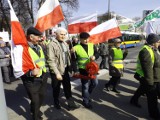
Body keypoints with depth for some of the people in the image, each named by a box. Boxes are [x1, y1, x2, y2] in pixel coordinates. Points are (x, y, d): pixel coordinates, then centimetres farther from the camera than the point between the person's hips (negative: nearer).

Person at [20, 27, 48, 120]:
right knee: (35, 101, 9)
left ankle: (36, 109, 55)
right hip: (32, 81, -8)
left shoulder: (39, 47, 8)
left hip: (43, 78, 8)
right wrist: (31, 73, -36)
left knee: (41, 97, 25)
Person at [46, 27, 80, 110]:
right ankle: (56, 103, 37)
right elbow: (51, 60, -20)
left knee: (67, 87, 13)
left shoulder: (65, 44, 9)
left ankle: (71, 104, 26)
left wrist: (69, 67, 5)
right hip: (56, 71, -6)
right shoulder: (51, 45, -15)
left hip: (65, 69, 6)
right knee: (56, 88, 14)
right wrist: (57, 73, -23)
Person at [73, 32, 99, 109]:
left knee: (95, 83, 16)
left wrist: (94, 56, -16)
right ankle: (86, 102, 25)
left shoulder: (92, 45, 2)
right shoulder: (76, 47, -10)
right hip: (83, 69, -5)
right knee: (85, 85, 5)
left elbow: (97, 53, 7)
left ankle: (87, 95, 41)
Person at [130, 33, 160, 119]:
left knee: (142, 89, 25)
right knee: (152, 96, 2)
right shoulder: (146, 51, -25)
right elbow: (147, 68, -27)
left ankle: (133, 100, 46)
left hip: (152, 77, 10)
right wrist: (150, 81, -25)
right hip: (147, 78, -10)